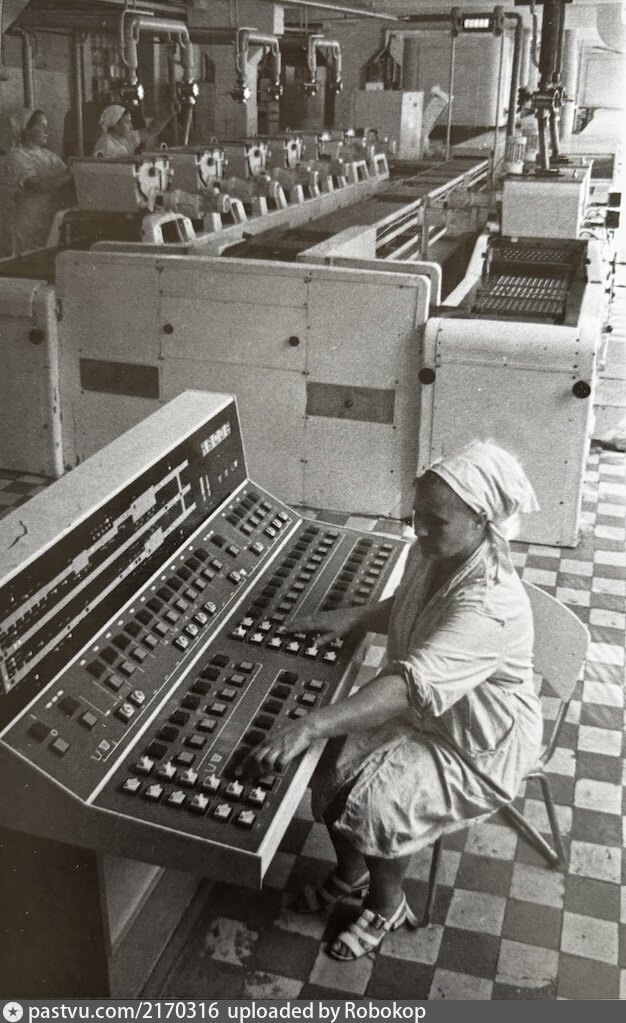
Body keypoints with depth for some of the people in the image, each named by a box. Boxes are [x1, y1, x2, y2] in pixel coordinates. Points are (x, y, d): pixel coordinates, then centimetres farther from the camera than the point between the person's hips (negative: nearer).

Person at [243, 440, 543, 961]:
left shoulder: (489, 605, -37)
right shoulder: (430, 554, -10)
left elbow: (410, 686, -47)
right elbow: (402, 610, 13)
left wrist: (308, 727, -53)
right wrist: (352, 616, -9)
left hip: (478, 742, -8)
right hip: (418, 708, 8)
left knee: (374, 801, -22)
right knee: (329, 766, -4)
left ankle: (386, 904, 10)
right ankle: (352, 870, 25)